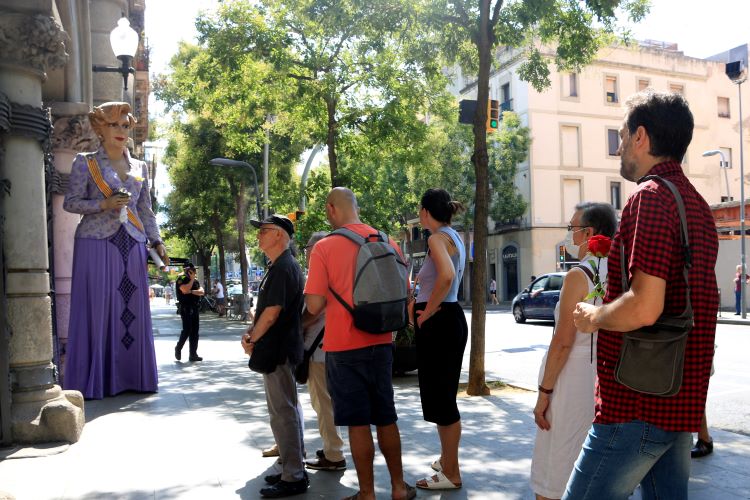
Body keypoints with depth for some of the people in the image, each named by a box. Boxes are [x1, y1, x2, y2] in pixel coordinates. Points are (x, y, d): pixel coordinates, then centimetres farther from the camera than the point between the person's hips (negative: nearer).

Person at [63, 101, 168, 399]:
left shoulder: (139, 167, 17)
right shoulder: (85, 162, 5)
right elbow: (71, 202, 1)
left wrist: (156, 241, 7)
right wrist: (104, 204, -13)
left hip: (131, 246, 4)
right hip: (96, 243, -4)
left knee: (133, 309, 2)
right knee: (96, 308, -5)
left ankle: (132, 377, 10)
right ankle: (93, 381, 4)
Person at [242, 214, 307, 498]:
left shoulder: (283, 268, -17)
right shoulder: (281, 266, 16)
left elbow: (272, 312, -22)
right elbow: (265, 309, 20)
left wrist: (252, 340, -10)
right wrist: (250, 333, 6)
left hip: (278, 351, -11)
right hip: (280, 350, 11)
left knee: (283, 413, -5)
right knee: (286, 410, 16)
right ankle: (293, 469, 27)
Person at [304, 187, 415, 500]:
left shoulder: (324, 248, -11)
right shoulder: (387, 243, 2)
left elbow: (314, 306, -14)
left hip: (343, 346, -4)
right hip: (380, 343, 4)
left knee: (358, 422, 5)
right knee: (386, 418, 16)